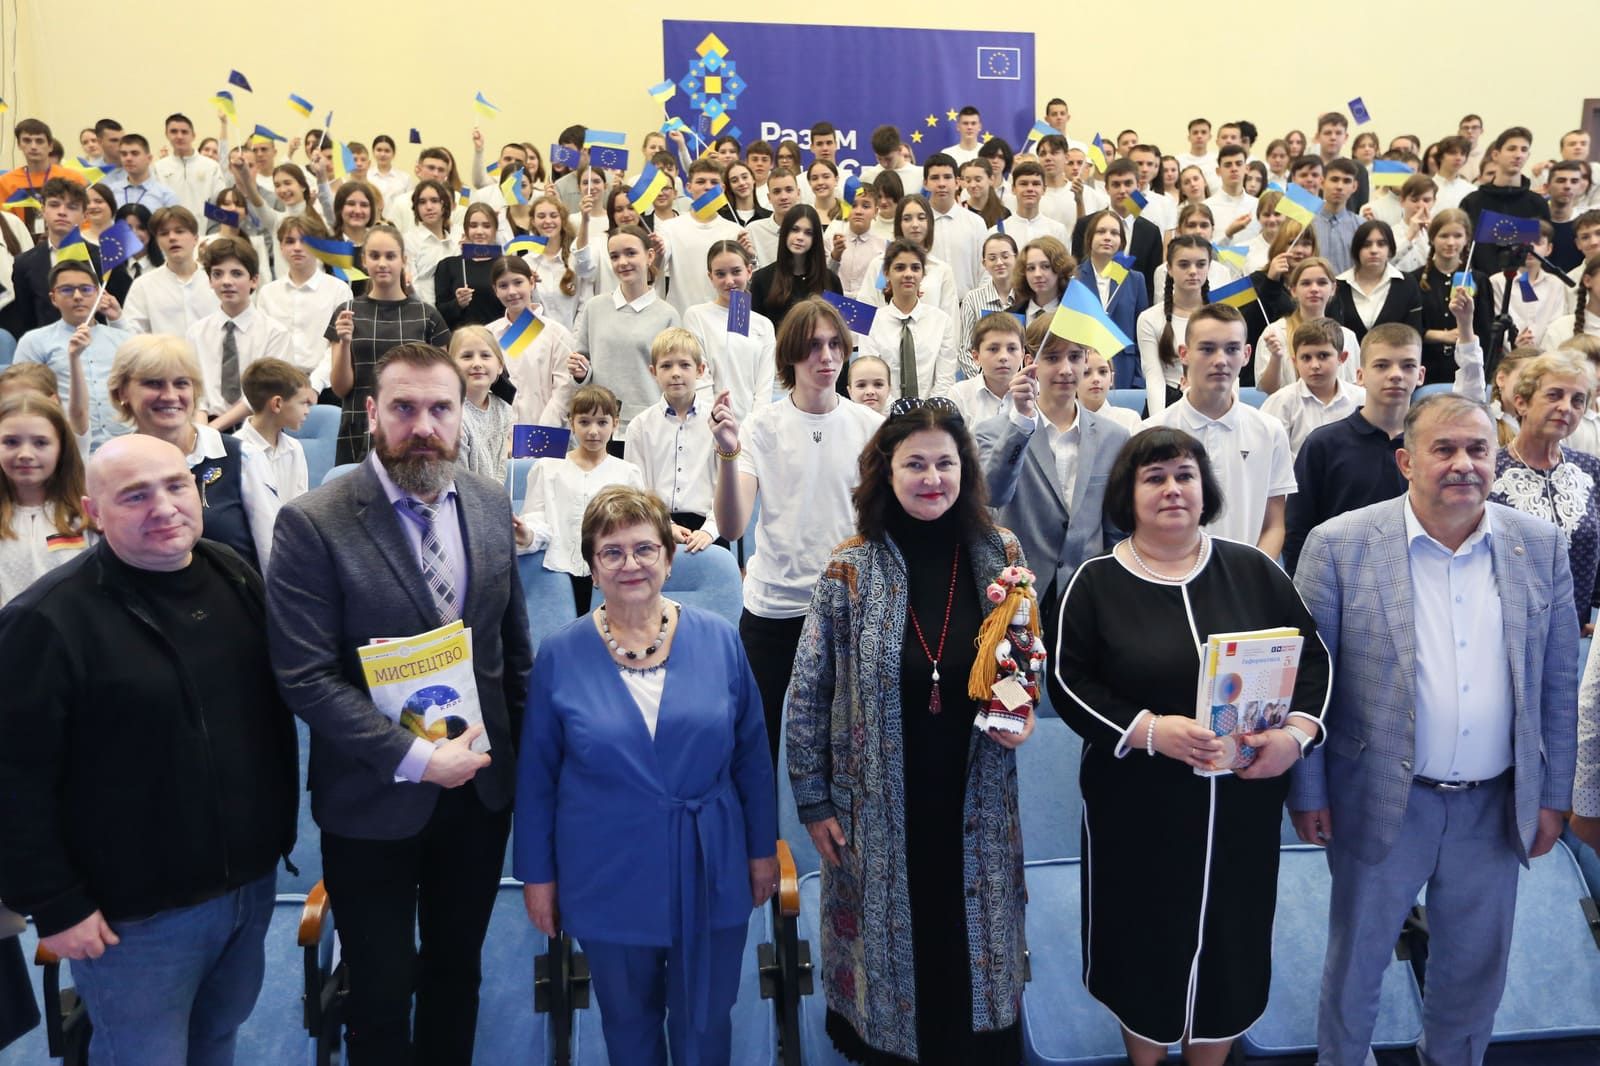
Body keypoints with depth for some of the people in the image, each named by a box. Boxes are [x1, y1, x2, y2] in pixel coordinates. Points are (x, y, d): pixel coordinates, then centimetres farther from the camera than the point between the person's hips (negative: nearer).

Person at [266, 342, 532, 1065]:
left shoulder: (490, 503, -1)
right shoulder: (313, 523, -16)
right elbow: (305, 678, -19)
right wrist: (415, 758, -21)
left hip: (480, 785, 4)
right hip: (374, 800, -4)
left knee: (457, 969, 22)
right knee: (381, 989, 15)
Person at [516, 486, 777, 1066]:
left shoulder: (719, 641, -5)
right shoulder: (560, 656, -7)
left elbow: (752, 756, 1)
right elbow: (536, 775, 0)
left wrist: (763, 848, 5)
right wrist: (537, 873, 2)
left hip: (709, 874, 0)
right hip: (609, 881, 0)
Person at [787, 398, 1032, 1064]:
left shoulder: (1000, 553, -4)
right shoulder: (849, 569, -10)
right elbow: (807, 695, -5)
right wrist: (813, 802, -4)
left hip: (977, 801, 2)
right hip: (880, 808, -2)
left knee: (975, 942, 16)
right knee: (890, 937, 14)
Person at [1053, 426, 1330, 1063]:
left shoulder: (1254, 572, 3)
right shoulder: (1096, 583, -3)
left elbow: (1312, 658, 6)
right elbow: (1068, 682, -7)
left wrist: (1297, 734, -12)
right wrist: (1149, 730, -21)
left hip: (1244, 804, 2)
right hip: (1137, 807, -2)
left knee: (1231, 942, 13)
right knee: (1146, 941, 12)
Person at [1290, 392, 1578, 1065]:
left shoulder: (1540, 547, -1)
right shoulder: (1340, 545, -12)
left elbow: (1558, 683, 5)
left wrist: (1554, 795, 6)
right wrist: (1307, 793, -6)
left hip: (1497, 806, 3)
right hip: (1382, 801, -3)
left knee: (1476, 965, 20)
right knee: (1356, 958, 15)